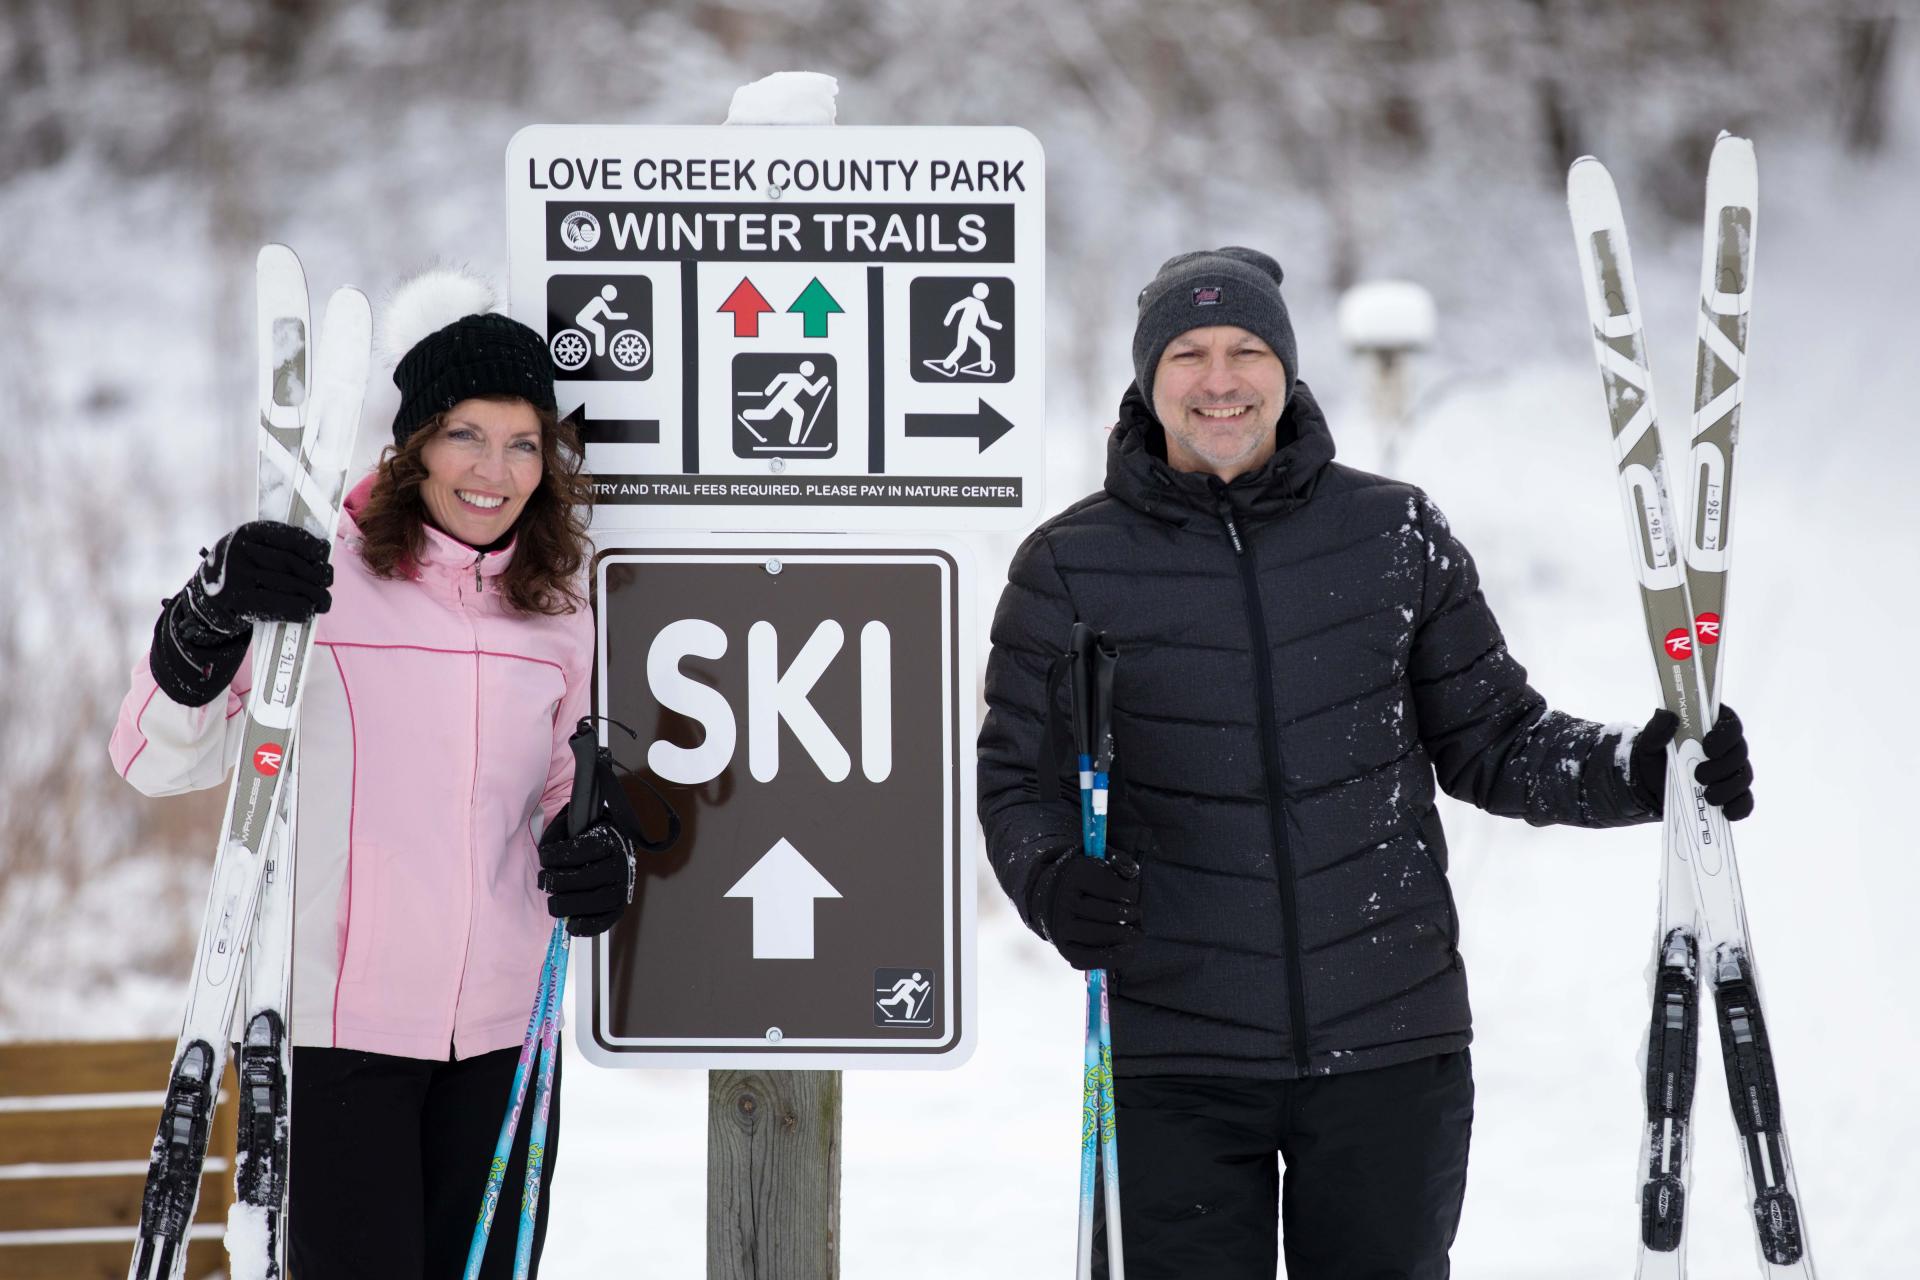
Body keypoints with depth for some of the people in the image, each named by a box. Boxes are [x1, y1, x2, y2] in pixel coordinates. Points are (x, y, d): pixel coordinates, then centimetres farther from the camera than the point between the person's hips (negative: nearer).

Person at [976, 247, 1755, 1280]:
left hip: (1390, 1042, 1)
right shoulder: (1072, 568, 1)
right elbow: (1020, 779, 4)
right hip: (1177, 1061, -1)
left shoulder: (1395, 536, 4)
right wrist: (1054, 887, -17)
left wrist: (1640, 769, -6)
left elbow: (1489, 743, 10)